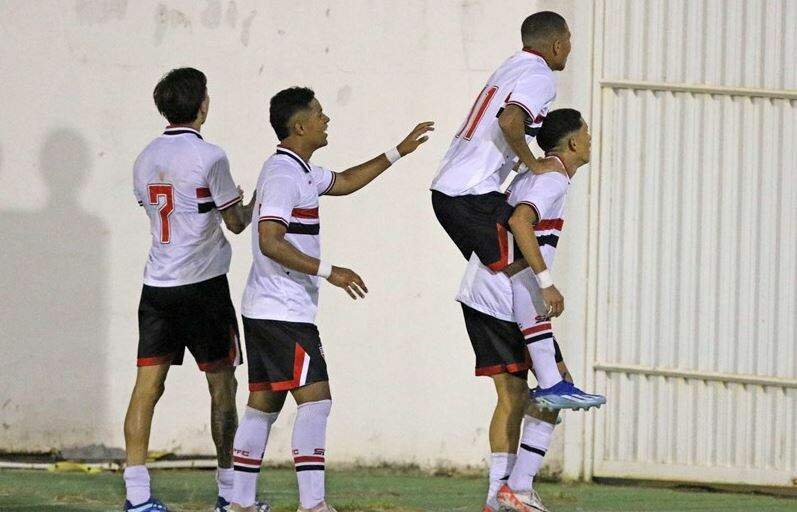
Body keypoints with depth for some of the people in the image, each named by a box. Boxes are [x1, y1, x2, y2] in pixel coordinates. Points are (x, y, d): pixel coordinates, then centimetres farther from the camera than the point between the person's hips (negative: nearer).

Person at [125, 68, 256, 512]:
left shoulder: (146, 159, 9)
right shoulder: (209, 158, -11)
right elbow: (236, 222, -5)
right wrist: (255, 203, 17)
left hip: (157, 285, 5)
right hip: (202, 283, -5)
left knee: (148, 385, 0)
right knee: (222, 385, 6)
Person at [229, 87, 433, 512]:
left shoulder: (299, 170, 16)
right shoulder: (284, 176, -16)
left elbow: (343, 182, 34)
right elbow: (270, 242, -24)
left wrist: (398, 153, 32)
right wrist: (327, 271, -24)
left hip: (263, 311, 11)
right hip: (284, 313, -11)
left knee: (263, 403, 10)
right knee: (315, 398, -14)